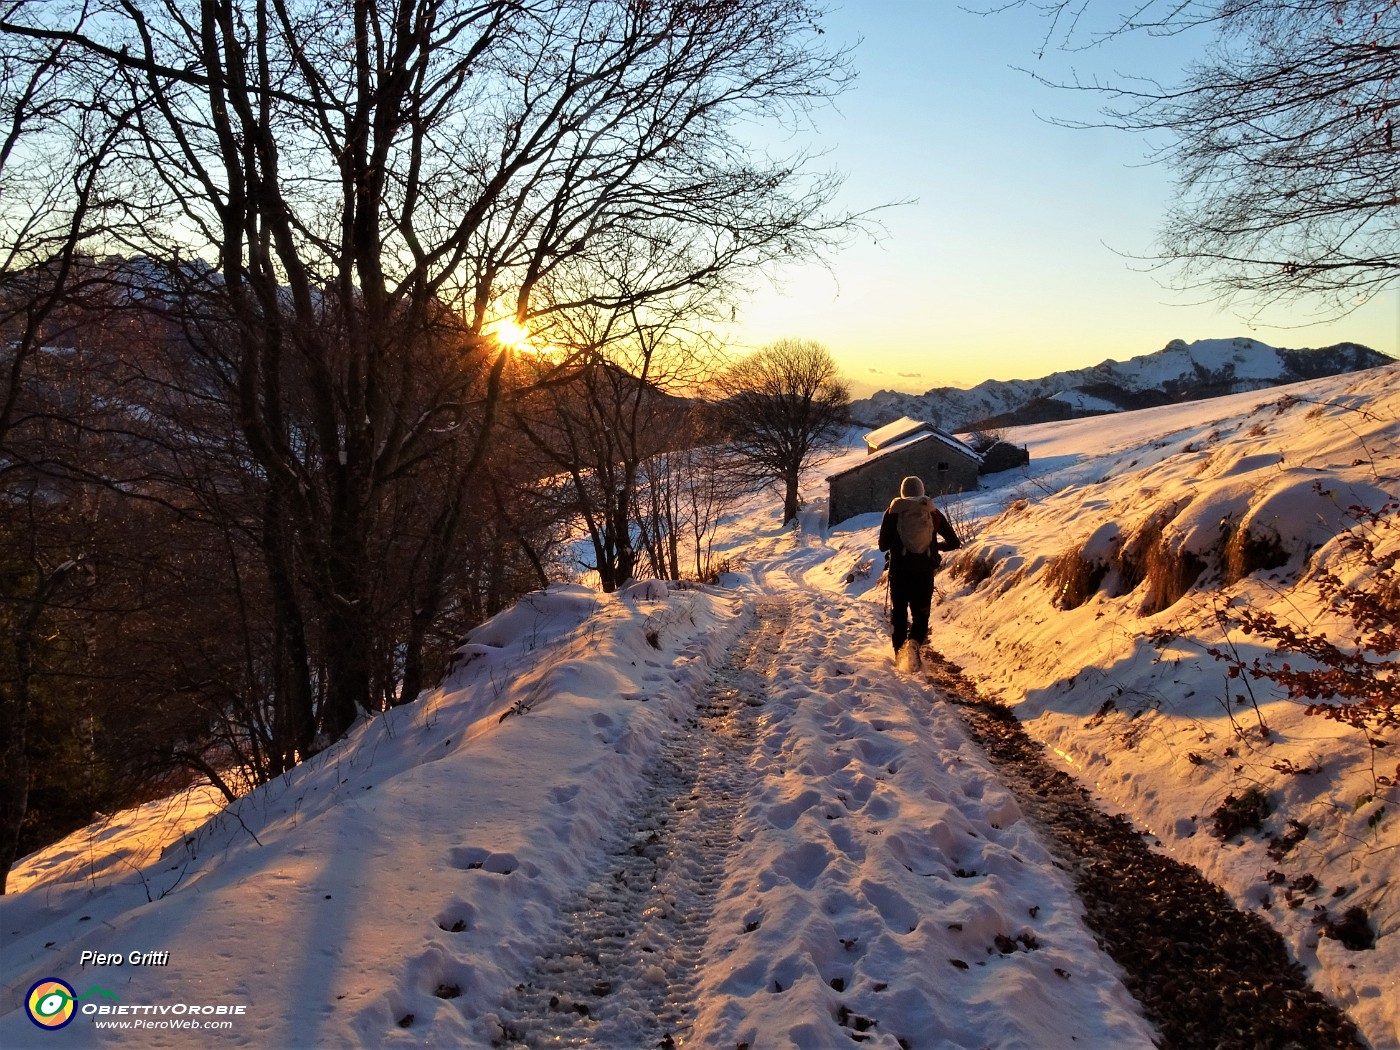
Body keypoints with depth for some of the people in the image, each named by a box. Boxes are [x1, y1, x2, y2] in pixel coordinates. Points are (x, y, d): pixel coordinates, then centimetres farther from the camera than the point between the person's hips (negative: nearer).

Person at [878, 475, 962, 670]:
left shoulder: (892, 512, -1)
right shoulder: (933, 513, 3)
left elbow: (883, 545, -1)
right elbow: (954, 543, 6)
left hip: (899, 571, 0)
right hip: (925, 571, 0)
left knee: (898, 612, 16)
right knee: (921, 614, 8)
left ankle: (900, 651, 15)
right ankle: (915, 642, -20)